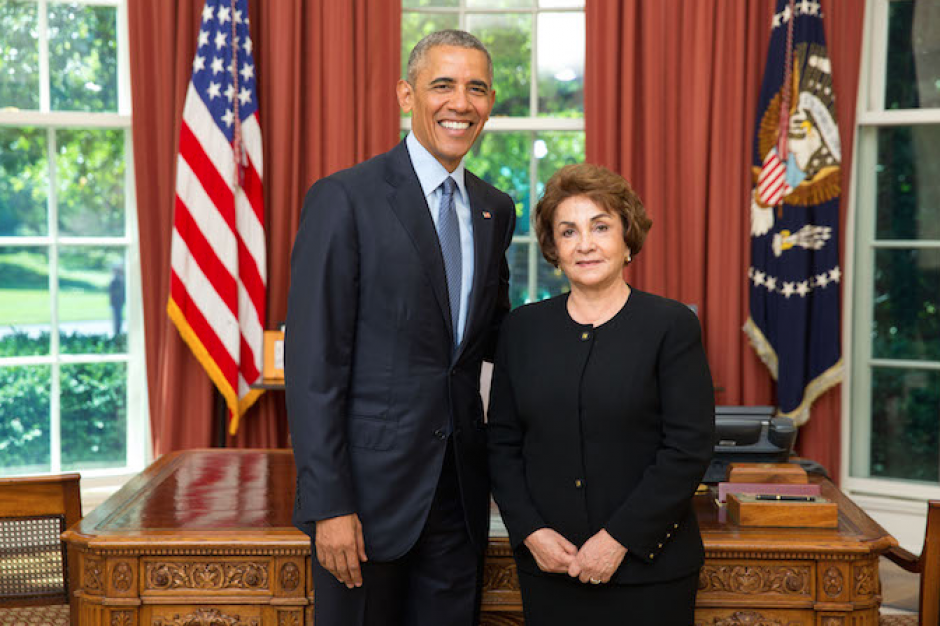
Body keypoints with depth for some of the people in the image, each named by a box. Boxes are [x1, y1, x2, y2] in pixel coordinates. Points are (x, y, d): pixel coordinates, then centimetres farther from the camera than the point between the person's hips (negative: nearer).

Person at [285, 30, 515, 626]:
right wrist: (329, 505, -16)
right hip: (370, 482, -5)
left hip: (460, 487, 6)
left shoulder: (496, 210, 10)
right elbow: (313, 364, -13)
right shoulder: (344, 199, -10)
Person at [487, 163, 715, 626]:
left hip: (648, 566, -2)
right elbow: (502, 442, 7)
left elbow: (689, 447, -9)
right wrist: (530, 531, -5)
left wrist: (619, 538, -13)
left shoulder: (672, 325, -4)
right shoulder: (522, 328, 6)